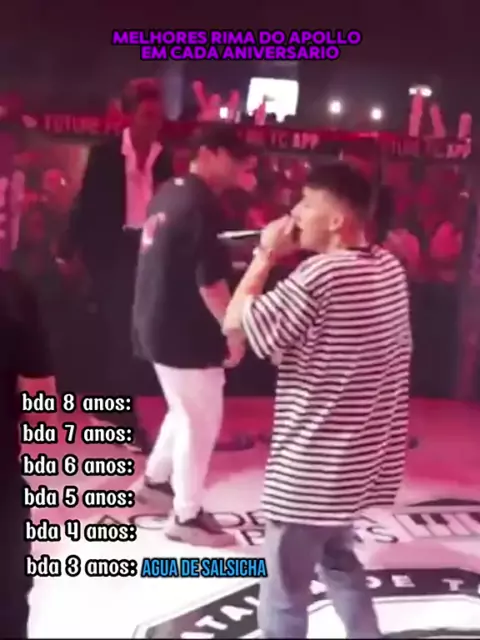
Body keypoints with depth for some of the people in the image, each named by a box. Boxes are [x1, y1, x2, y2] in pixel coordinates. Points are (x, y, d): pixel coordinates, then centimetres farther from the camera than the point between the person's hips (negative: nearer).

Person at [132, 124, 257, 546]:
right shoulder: (202, 206, -20)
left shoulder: (169, 193, 8)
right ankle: (186, 516, 16)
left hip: (156, 322, 9)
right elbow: (211, 281, -23)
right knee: (201, 419, 4)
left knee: (186, 410, 25)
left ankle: (155, 480, 40)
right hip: (184, 331, -9)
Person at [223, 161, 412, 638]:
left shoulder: (320, 275, -23)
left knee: (284, 590, 9)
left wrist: (265, 256, -8)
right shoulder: (390, 269, 2)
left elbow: (234, 322, -16)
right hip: (360, 458, 9)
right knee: (337, 556, 29)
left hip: (312, 467, -8)